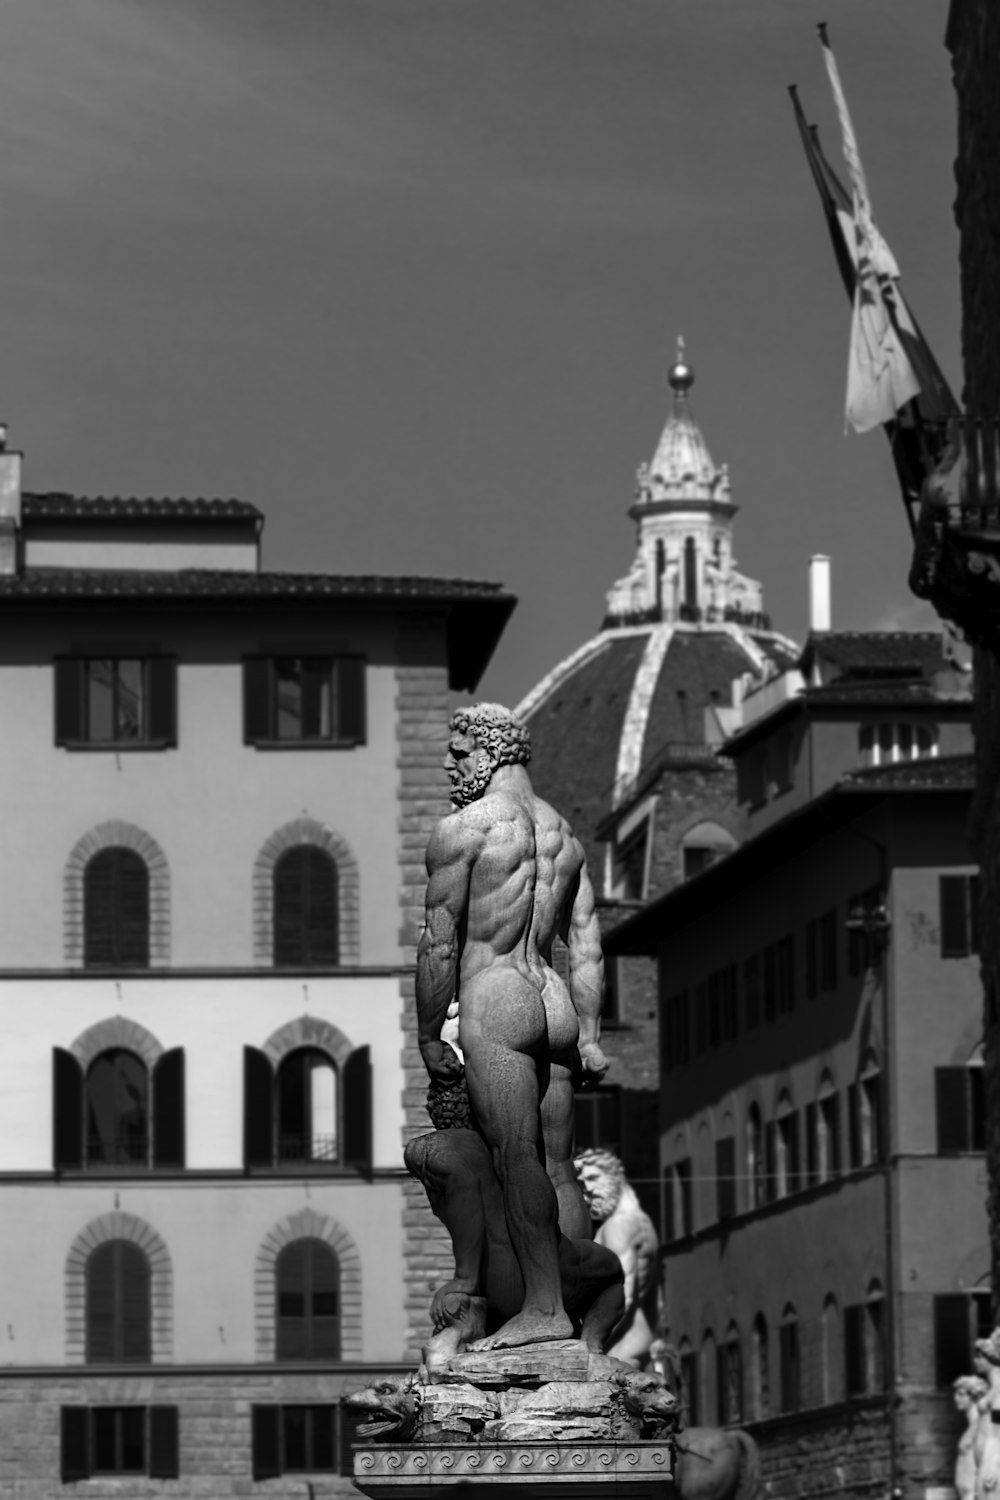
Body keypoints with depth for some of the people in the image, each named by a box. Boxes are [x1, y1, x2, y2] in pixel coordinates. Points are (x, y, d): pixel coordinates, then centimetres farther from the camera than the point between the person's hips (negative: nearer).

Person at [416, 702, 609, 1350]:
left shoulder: (462, 829, -6)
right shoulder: (563, 831, 17)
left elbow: (441, 944, -7)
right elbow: (588, 941, 15)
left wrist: (429, 1038, -1)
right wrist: (589, 1035, 15)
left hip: (494, 1003, -8)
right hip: (554, 1002, 8)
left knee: (516, 1157, -11)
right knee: (557, 1165, 8)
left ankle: (544, 1307, -16)